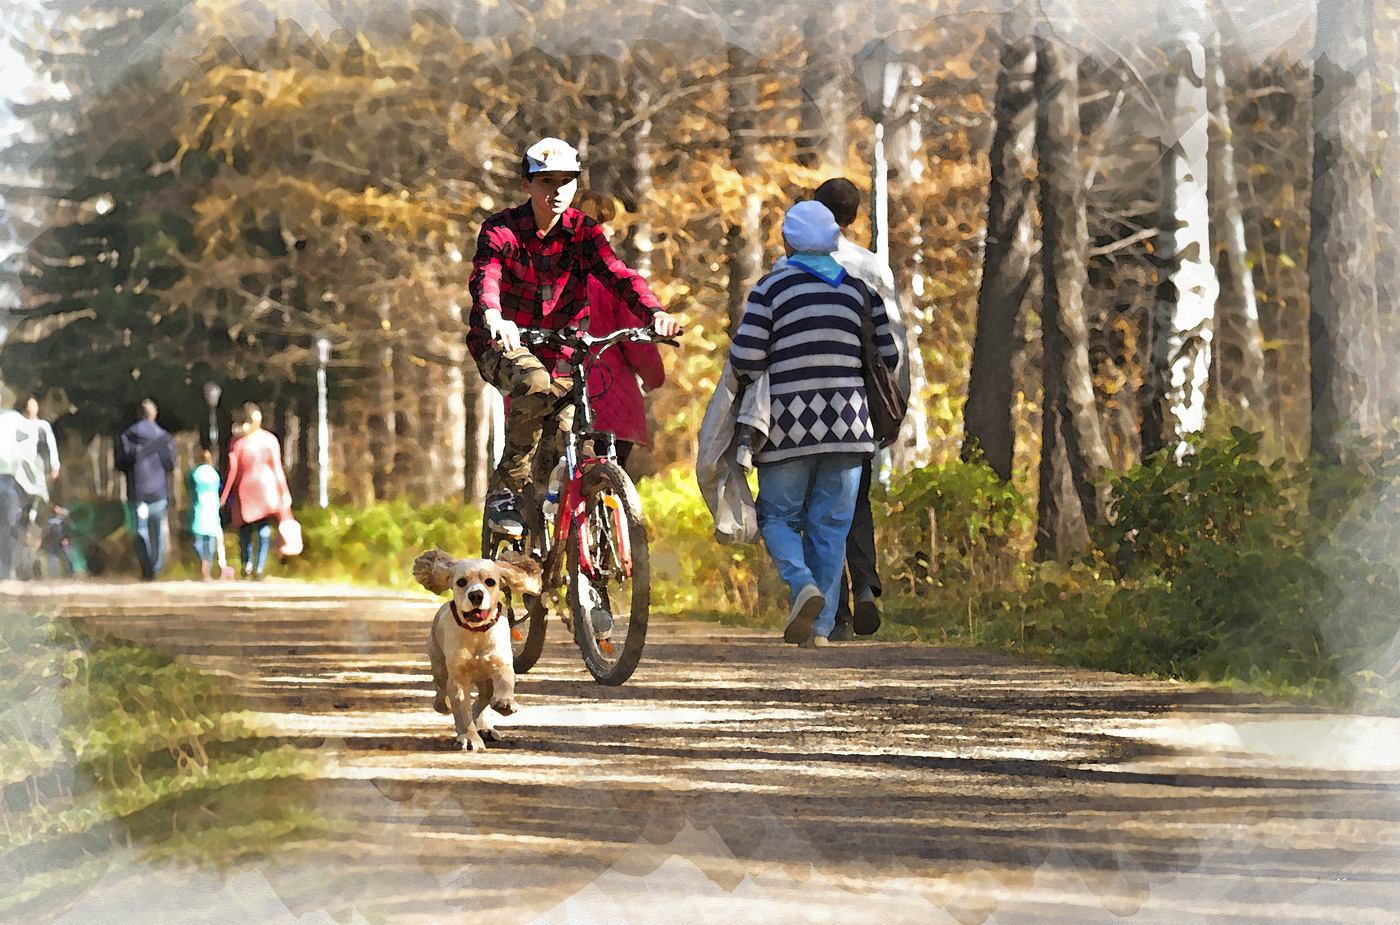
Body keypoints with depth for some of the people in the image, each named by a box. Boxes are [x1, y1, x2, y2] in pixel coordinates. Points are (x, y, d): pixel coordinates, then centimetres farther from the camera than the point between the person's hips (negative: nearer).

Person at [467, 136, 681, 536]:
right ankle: (505, 492, -25)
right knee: (534, 386, -36)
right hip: (504, 343, -4)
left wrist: (655, 312, -41)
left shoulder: (583, 232, -4)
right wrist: (493, 316, -57)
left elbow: (617, 274, -20)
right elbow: (484, 277, -32)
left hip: (559, 351, 4)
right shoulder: (502, 230, -13)